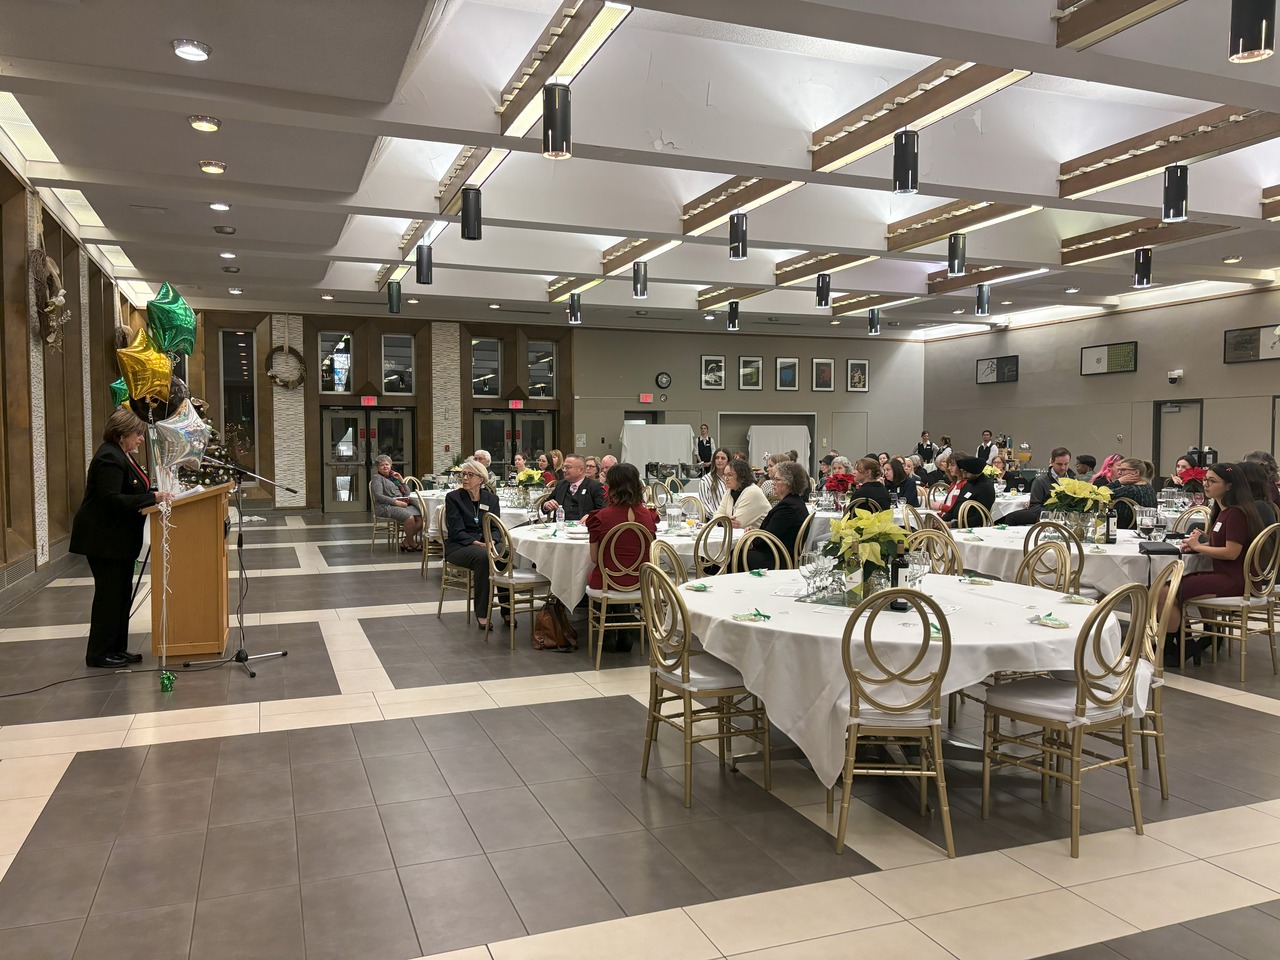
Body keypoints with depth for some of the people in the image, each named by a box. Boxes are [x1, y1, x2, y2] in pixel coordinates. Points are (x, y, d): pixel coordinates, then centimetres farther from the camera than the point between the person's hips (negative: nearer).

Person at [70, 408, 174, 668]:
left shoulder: (122, 455, 13)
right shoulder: (109, 458, -19)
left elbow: (131, 491, 16)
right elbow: (112, 500, -27)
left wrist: (157, 493, 3)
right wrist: (152, 498, -29)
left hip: (119, 539, 10)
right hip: (103, 538, -10)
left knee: (121, 593, 13)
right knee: (109, 593, -3)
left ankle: (117, 649, 21)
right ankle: (98, 654, 7)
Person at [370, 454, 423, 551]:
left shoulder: (393, 477, 25)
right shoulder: (377, 478, 6)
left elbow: (407, 494, 22)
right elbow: (378, 496, -10)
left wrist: (401, 480, 9)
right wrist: (396, 502, -17)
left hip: (402, 505, 7)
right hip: (386, 507, -7)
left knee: (420, 517, -19)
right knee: (409, 517, -32)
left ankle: (405, 542, -7)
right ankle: (411, 542, -10)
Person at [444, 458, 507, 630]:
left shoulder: (491, 498, 11)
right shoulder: (453, 497, 0)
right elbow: (457, 531, -8)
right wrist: (476, 543, -23)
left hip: (486, 543, 3)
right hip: (459, 546, -3)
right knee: (482, 556, -37)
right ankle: (481, 614, -31)